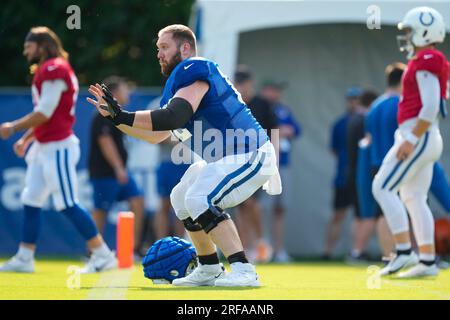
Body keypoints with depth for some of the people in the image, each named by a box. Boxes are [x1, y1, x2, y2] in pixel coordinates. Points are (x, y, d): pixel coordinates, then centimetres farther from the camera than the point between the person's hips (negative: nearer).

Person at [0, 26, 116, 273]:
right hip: (44, 148, 10)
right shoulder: (47, 71, 16)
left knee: (68, 204, -8)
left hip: (58, 148, -10)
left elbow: (44, 113, -19)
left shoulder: (54, 70, -15)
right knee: (31, 202, 11)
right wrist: (26, 139, 19)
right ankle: (24, 258, 16)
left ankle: (103, 256, -3)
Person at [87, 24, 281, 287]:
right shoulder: (179, 80, 17)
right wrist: (114, 116, 12)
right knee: (182, 198, 19)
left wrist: (123, 116, -25)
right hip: (225, 160, 11)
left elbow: (174, 118, -29)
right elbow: (155, 135, 19)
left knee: (200, 199, -24)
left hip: (252, 156, -11)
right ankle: (210, 270, 28)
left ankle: (244, 271, -26)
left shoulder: (195, 70, -15)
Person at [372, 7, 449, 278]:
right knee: (414, 198, 11)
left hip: (419, 137, -10)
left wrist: (411, 140, -22)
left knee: (383, 188, -9)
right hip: (427, 139, 10)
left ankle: (404, 251, -12)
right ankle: (428, 260, 10)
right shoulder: (427, 63, 17)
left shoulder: (425, 63, -14)